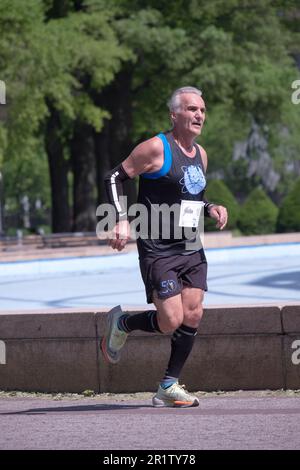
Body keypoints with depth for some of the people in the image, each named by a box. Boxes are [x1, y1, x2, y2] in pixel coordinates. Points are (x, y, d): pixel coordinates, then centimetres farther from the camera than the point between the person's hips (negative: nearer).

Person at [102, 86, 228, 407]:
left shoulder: (200, 154, 13)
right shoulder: (157, 148, -11)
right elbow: (114, 177, -8)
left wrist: (211, 209, 6)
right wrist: (121, 220, -19)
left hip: (192, 250, 7)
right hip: (158, 251, -7)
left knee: (193, 316, -2)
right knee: (171, 321, -13)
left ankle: (168, 387, 8)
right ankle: (121, 323, 17)